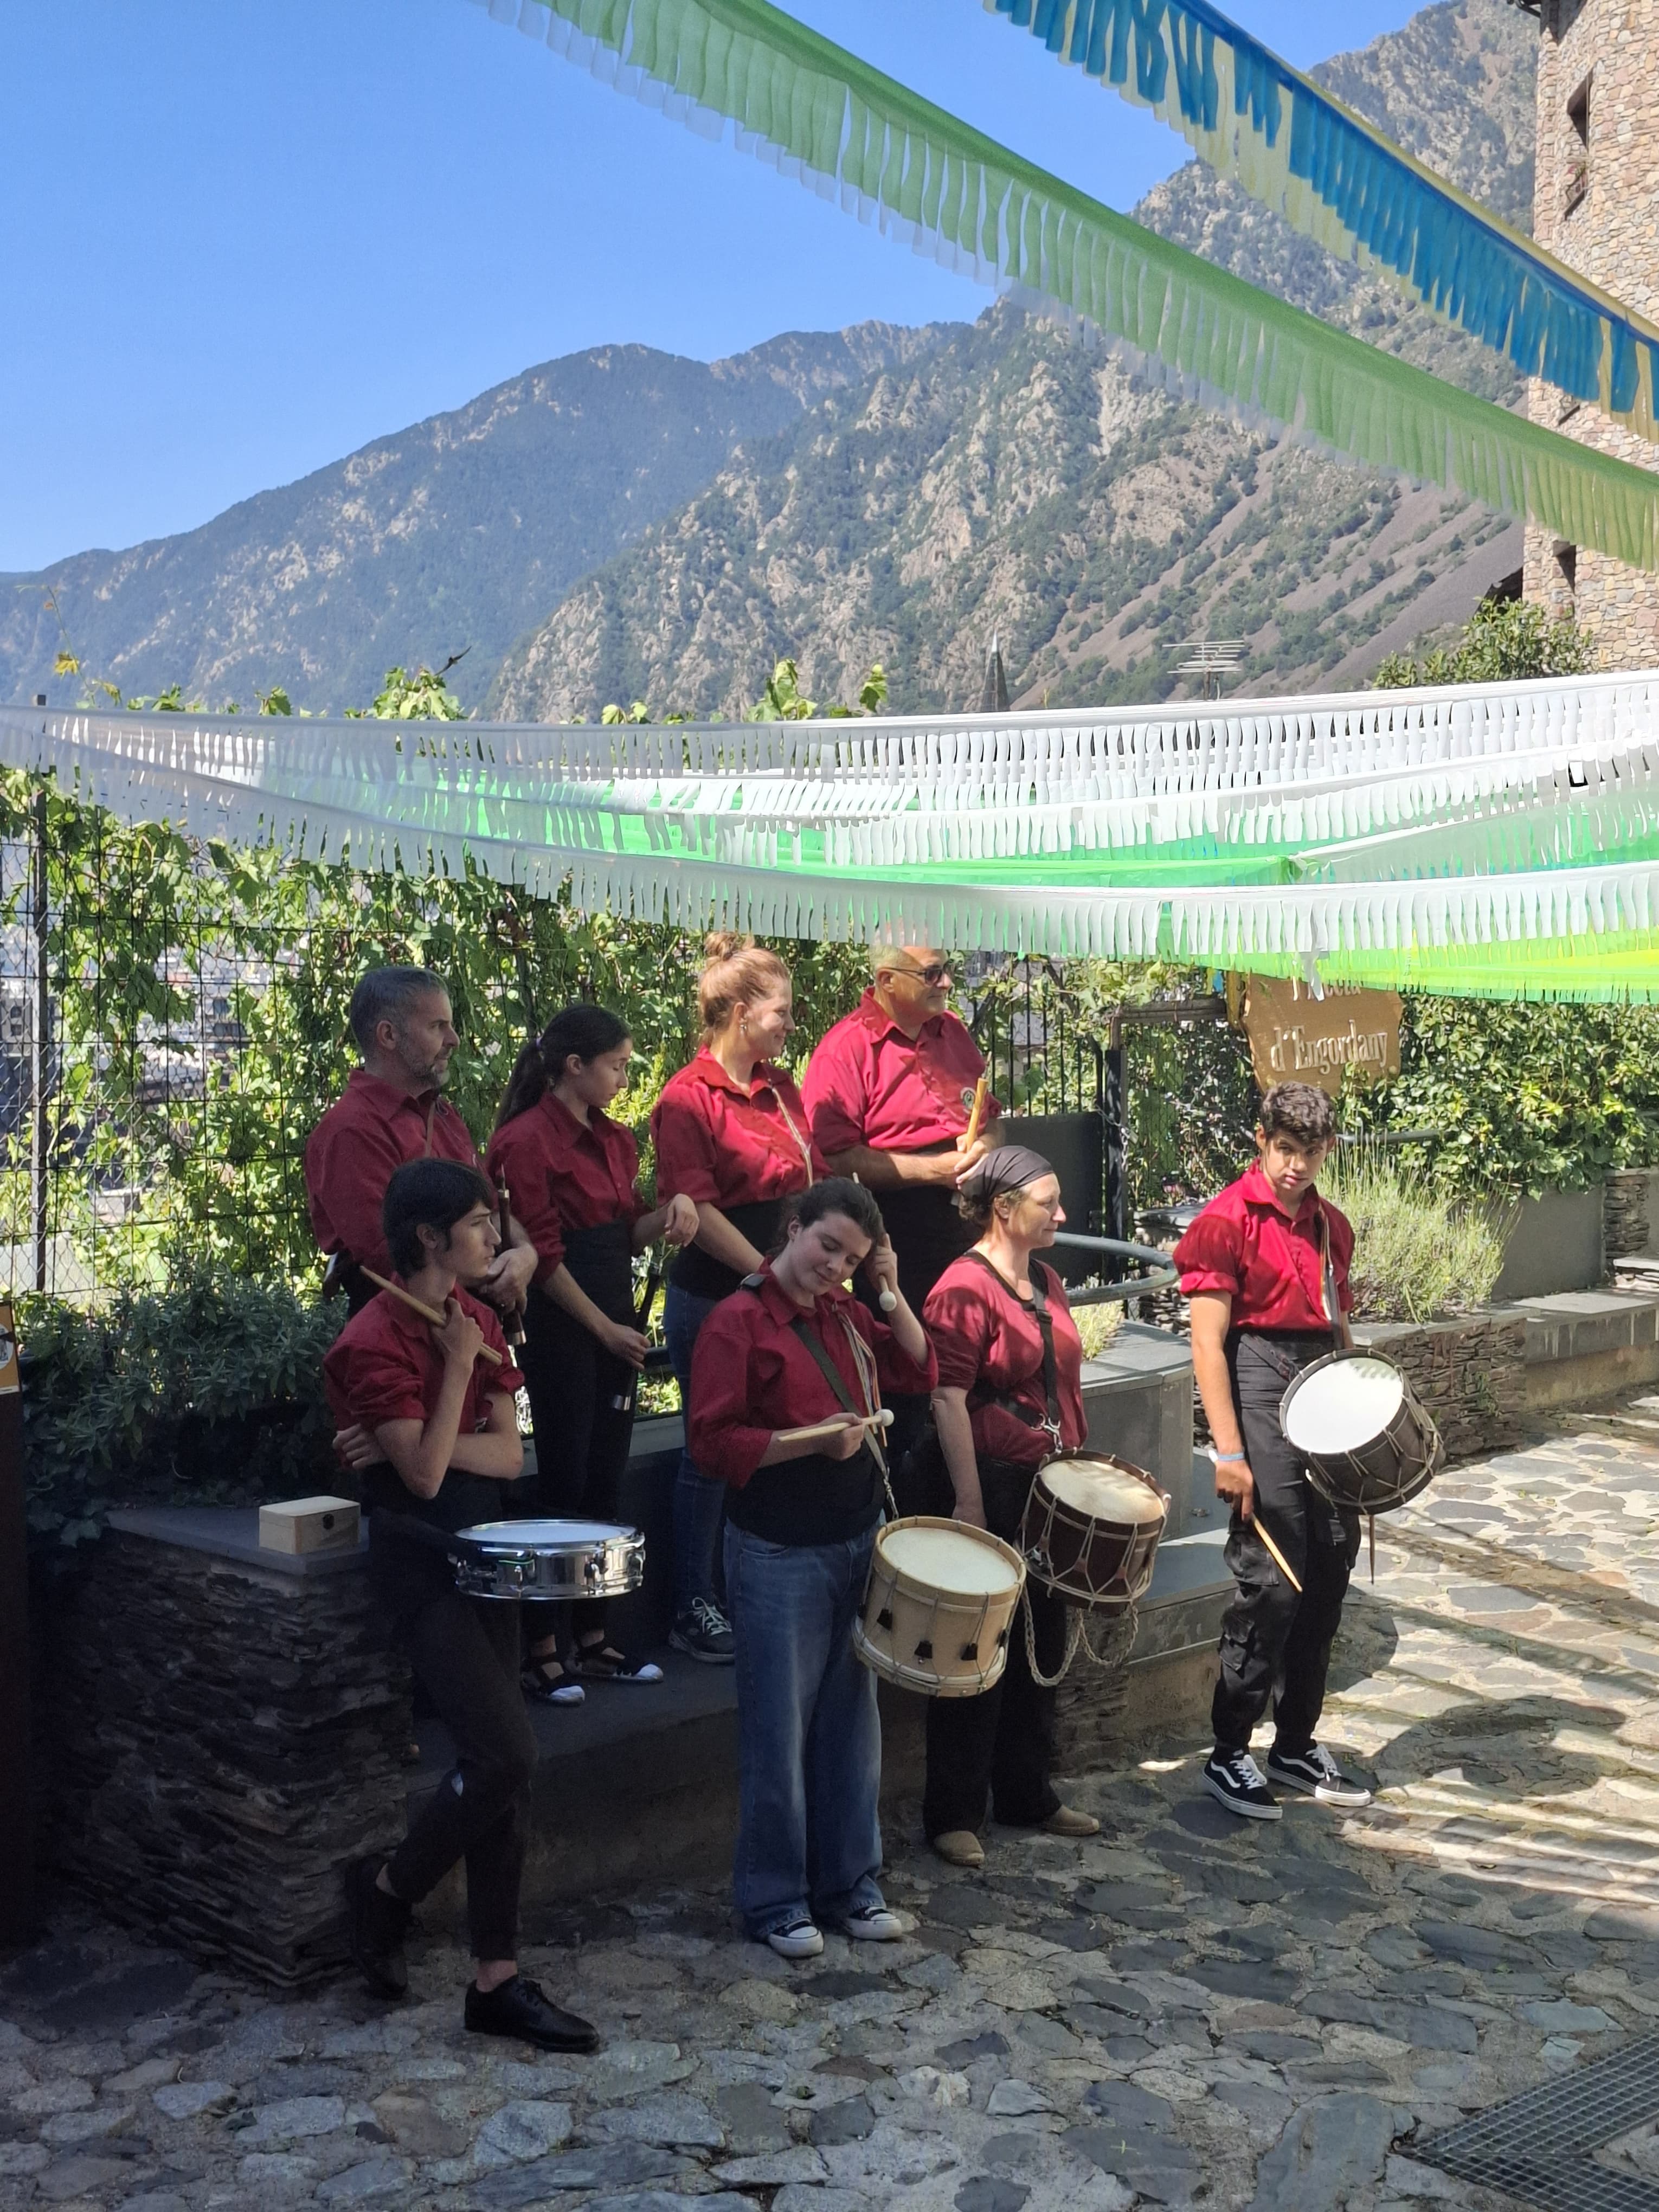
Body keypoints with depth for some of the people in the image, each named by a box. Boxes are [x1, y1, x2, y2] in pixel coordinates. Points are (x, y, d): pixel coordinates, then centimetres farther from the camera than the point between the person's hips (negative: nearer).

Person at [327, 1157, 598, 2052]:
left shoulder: (478, 1320, 7)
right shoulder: (375, 1340, -16)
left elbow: (507, 1455, 3)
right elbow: (423, 1472, -20)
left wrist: (432, 1444, -14)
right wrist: (458, 1364, -18)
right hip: (420, 1562, -8)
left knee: (502, 1766, 6)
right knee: (506, 1752, -15)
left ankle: (496, 1979, 13)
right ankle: (386, 1887, 11)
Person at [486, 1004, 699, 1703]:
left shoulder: (614, 1139, 12)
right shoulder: (529, 1141, -12)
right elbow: (544, 1257, -14)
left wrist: (669, 1211, -3)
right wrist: (604, 1329, -12)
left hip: (615, 1323, 8)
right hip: (562, 1329, -8)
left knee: (604, 1482, 10)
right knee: (563, 1485, -3)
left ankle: (592, 1640, 19)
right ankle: (543, 1652, 5)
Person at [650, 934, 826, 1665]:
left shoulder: (782, 1088, 10)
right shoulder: (687, 1099, -12)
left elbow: (811, 1186, 15)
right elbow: (699, 1213, -17)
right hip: (714, 1298, -6)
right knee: (713, 1451, 3)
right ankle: (694, 1608, 15)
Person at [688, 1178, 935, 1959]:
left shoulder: (843, 1312, 8)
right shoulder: (738, 1323, -12)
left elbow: (918, 1371, 11)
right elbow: (713, 1442, -16)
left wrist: (891, 1293, -1)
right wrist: (813, 1441, -24)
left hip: (857, 1543, 7)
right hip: (779, 1556, -7)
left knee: (850, 1718, 14)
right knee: (780, 1728, 3)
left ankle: (849, 1882, 27)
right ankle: (774, 1900, 17)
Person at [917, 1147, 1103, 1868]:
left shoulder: (1045, 1283, 12)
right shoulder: (964, 1290, -14)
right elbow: (949, 1402, -19)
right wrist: (968, 1504, -22)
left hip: (1049, 1488, 8)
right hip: (991, 1487, -8)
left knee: (1041, 1645, 16)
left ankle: (1028, 1795, 31)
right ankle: (953, 1815, 12)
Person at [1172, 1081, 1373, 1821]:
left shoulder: (1330, 1226, 14)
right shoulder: (1228, 1221, -8)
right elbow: (1209, 1342, -12)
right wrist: (1228, 1452, -17)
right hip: (1260, 1390, -7)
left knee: (1330, 1570, 10)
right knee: (1271, 1580, -8)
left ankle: (1297, 1746, 23)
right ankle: (1228, 1756, 4)